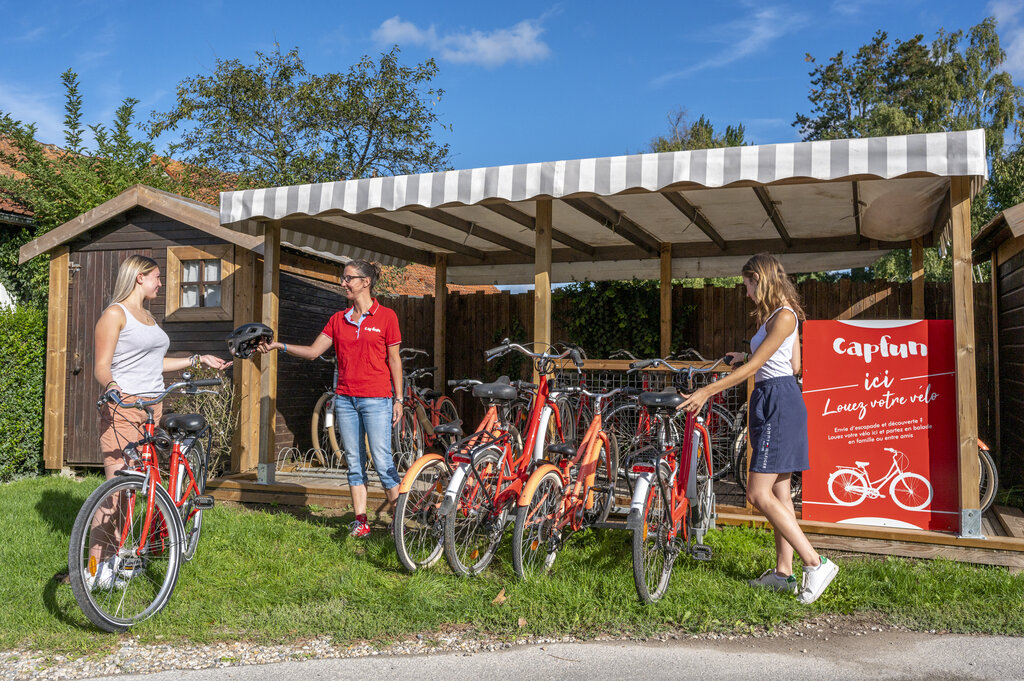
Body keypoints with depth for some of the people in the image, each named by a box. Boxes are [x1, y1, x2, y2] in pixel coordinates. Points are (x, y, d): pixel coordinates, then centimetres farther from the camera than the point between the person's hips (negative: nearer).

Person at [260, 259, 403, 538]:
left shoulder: (386, 316, -2)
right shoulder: (338, 319, 10)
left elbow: (394, 360, 0)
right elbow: (313, 351, 8)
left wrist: (398, 399, -1)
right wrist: (280, 345, -3)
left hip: (376, 399, -5)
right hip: (345, 398, 5)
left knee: (382, 461, -5)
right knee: (354, 461, 7)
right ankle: (361, 521, 14)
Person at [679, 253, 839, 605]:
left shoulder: (784, 316, -14)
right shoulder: (778, 315, 17)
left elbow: (753, 367, -18)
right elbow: (794, 364, 20)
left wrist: (708, 391, -19)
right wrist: (746, 356, 21)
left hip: (778, 402, -11)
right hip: (772, 403, 11)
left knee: (758, 493, -12)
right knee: (779, 491, 12)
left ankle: (816, 564, -7)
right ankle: (783, 573, 18)